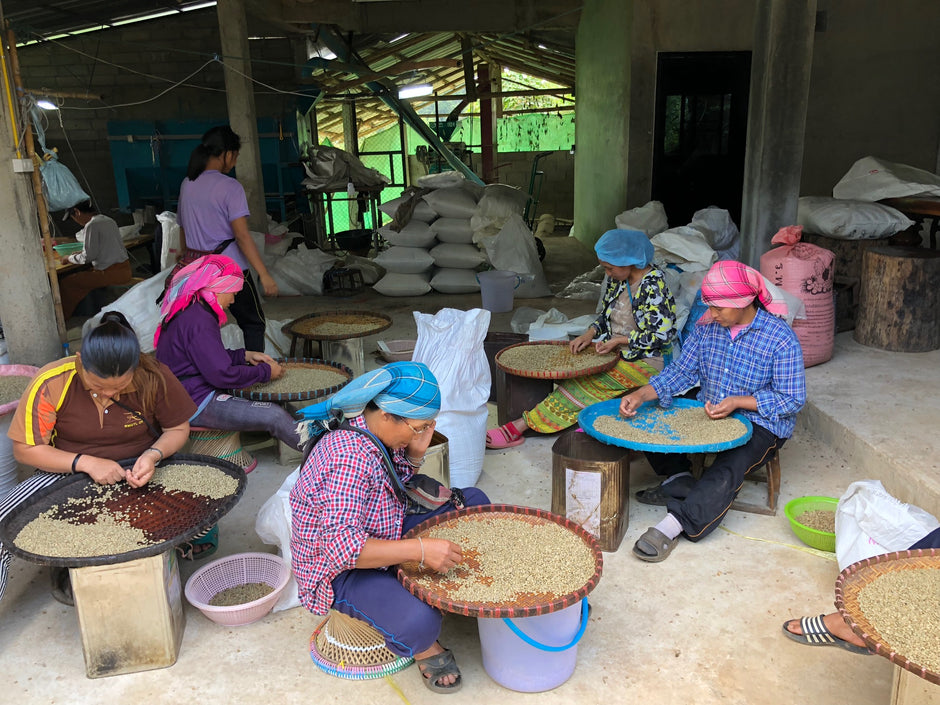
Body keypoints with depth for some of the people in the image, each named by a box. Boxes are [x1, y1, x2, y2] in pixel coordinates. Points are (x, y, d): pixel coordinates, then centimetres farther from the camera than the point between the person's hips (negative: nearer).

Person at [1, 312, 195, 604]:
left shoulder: (154, 379, -18)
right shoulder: (51, 383, -18)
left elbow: (178, 429, -3)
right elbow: (25, 449, -10)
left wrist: (154, 455, -25)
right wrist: (85, 462, -24)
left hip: (138, 471, 0)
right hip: (69, 471, 1)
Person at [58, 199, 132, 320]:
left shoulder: (91, 226, -13)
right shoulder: (109, 221, 13)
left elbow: (88, 256, -13)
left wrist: (70, 258, 5)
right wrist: (81, 253, 25)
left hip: (111, 273, -9)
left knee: (65, 283, -3)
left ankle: (64, 318, 8)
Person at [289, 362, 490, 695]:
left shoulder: (380, 431, -6)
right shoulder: (350, 455, -33)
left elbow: (400, 481, 11)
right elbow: (341, 547, -37)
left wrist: (417, 451, -9)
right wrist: (420, 549, -38)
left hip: (382, 537, 9)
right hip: (340, 572, -9)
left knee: (473, 501, 7)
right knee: (419, 623, -35)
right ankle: (422, 647, 2)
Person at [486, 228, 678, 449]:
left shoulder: (652, 285, -18)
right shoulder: (619, 280, 6)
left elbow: (662, 334, -20)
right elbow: (606, 316, 17)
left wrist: (618, 341, -17)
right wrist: (590, 333, -3)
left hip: (645, 361, -9)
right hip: (618, 352, 9)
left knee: (585, 383, -22)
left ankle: (522, 425, -22)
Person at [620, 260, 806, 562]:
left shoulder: (781, 338, -17)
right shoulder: (708, 325, -2)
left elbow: (793, 399, -13)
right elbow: (682, 370, -1)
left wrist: (737, 402, -25)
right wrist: (641, 395, -17)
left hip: (761, 424, -6)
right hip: (708, 412, 6)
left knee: (726, 470, -34)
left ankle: (673, 525, -38)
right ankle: (680, 479, -6)